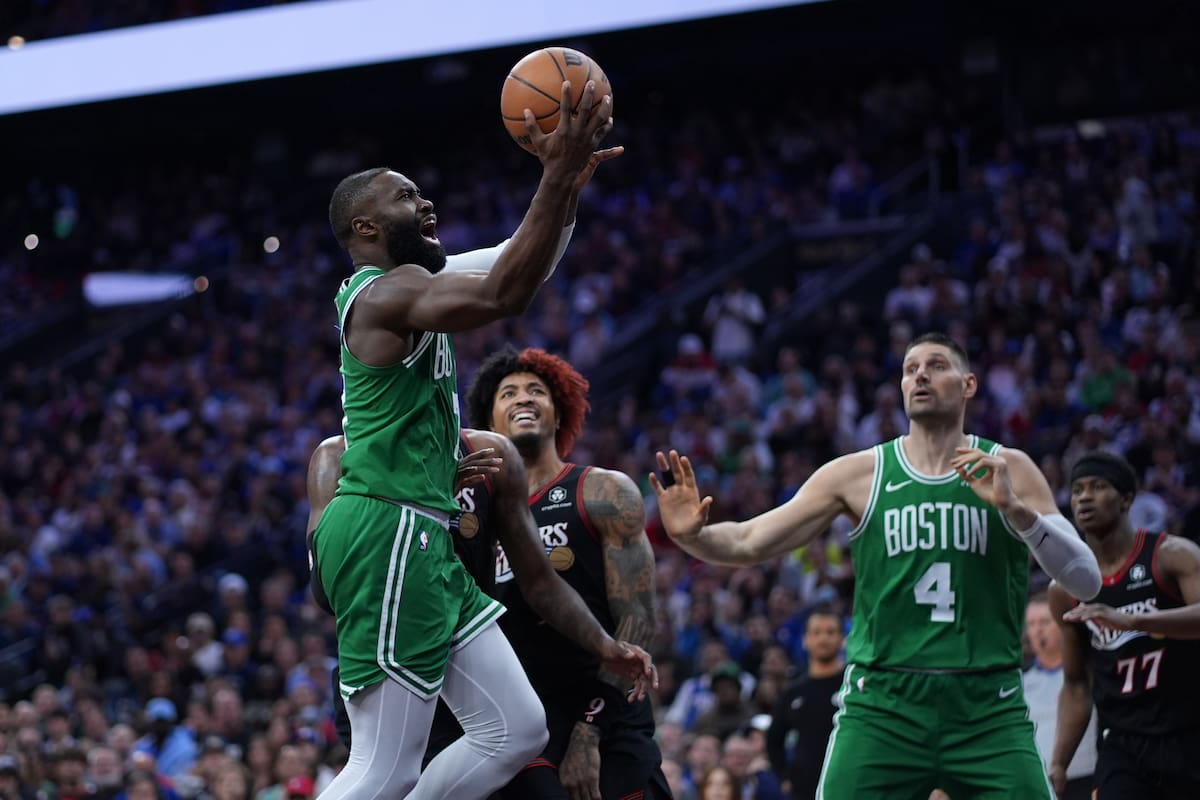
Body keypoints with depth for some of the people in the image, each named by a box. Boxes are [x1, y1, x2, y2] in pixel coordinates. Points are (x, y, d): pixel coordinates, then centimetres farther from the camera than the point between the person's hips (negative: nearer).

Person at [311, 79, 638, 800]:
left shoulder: (399, 291, 20)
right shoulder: (388, 290, -11)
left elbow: (516, 272, 29)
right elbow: (505, 294, -28)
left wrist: (572, 179, 16)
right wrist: (559, 175, -26)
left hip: (422, 540, 11)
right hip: (388, 533, -11)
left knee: (517, 732, 9)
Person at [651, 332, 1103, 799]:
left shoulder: (1007, 471, 5)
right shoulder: (859, 474, 6)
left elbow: (1087, 581, -4)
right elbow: (748, 544, 5)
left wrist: (1015, 508, -18)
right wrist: (693, 536, -17)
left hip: (988, 709, 0)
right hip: (883, 706, 0)